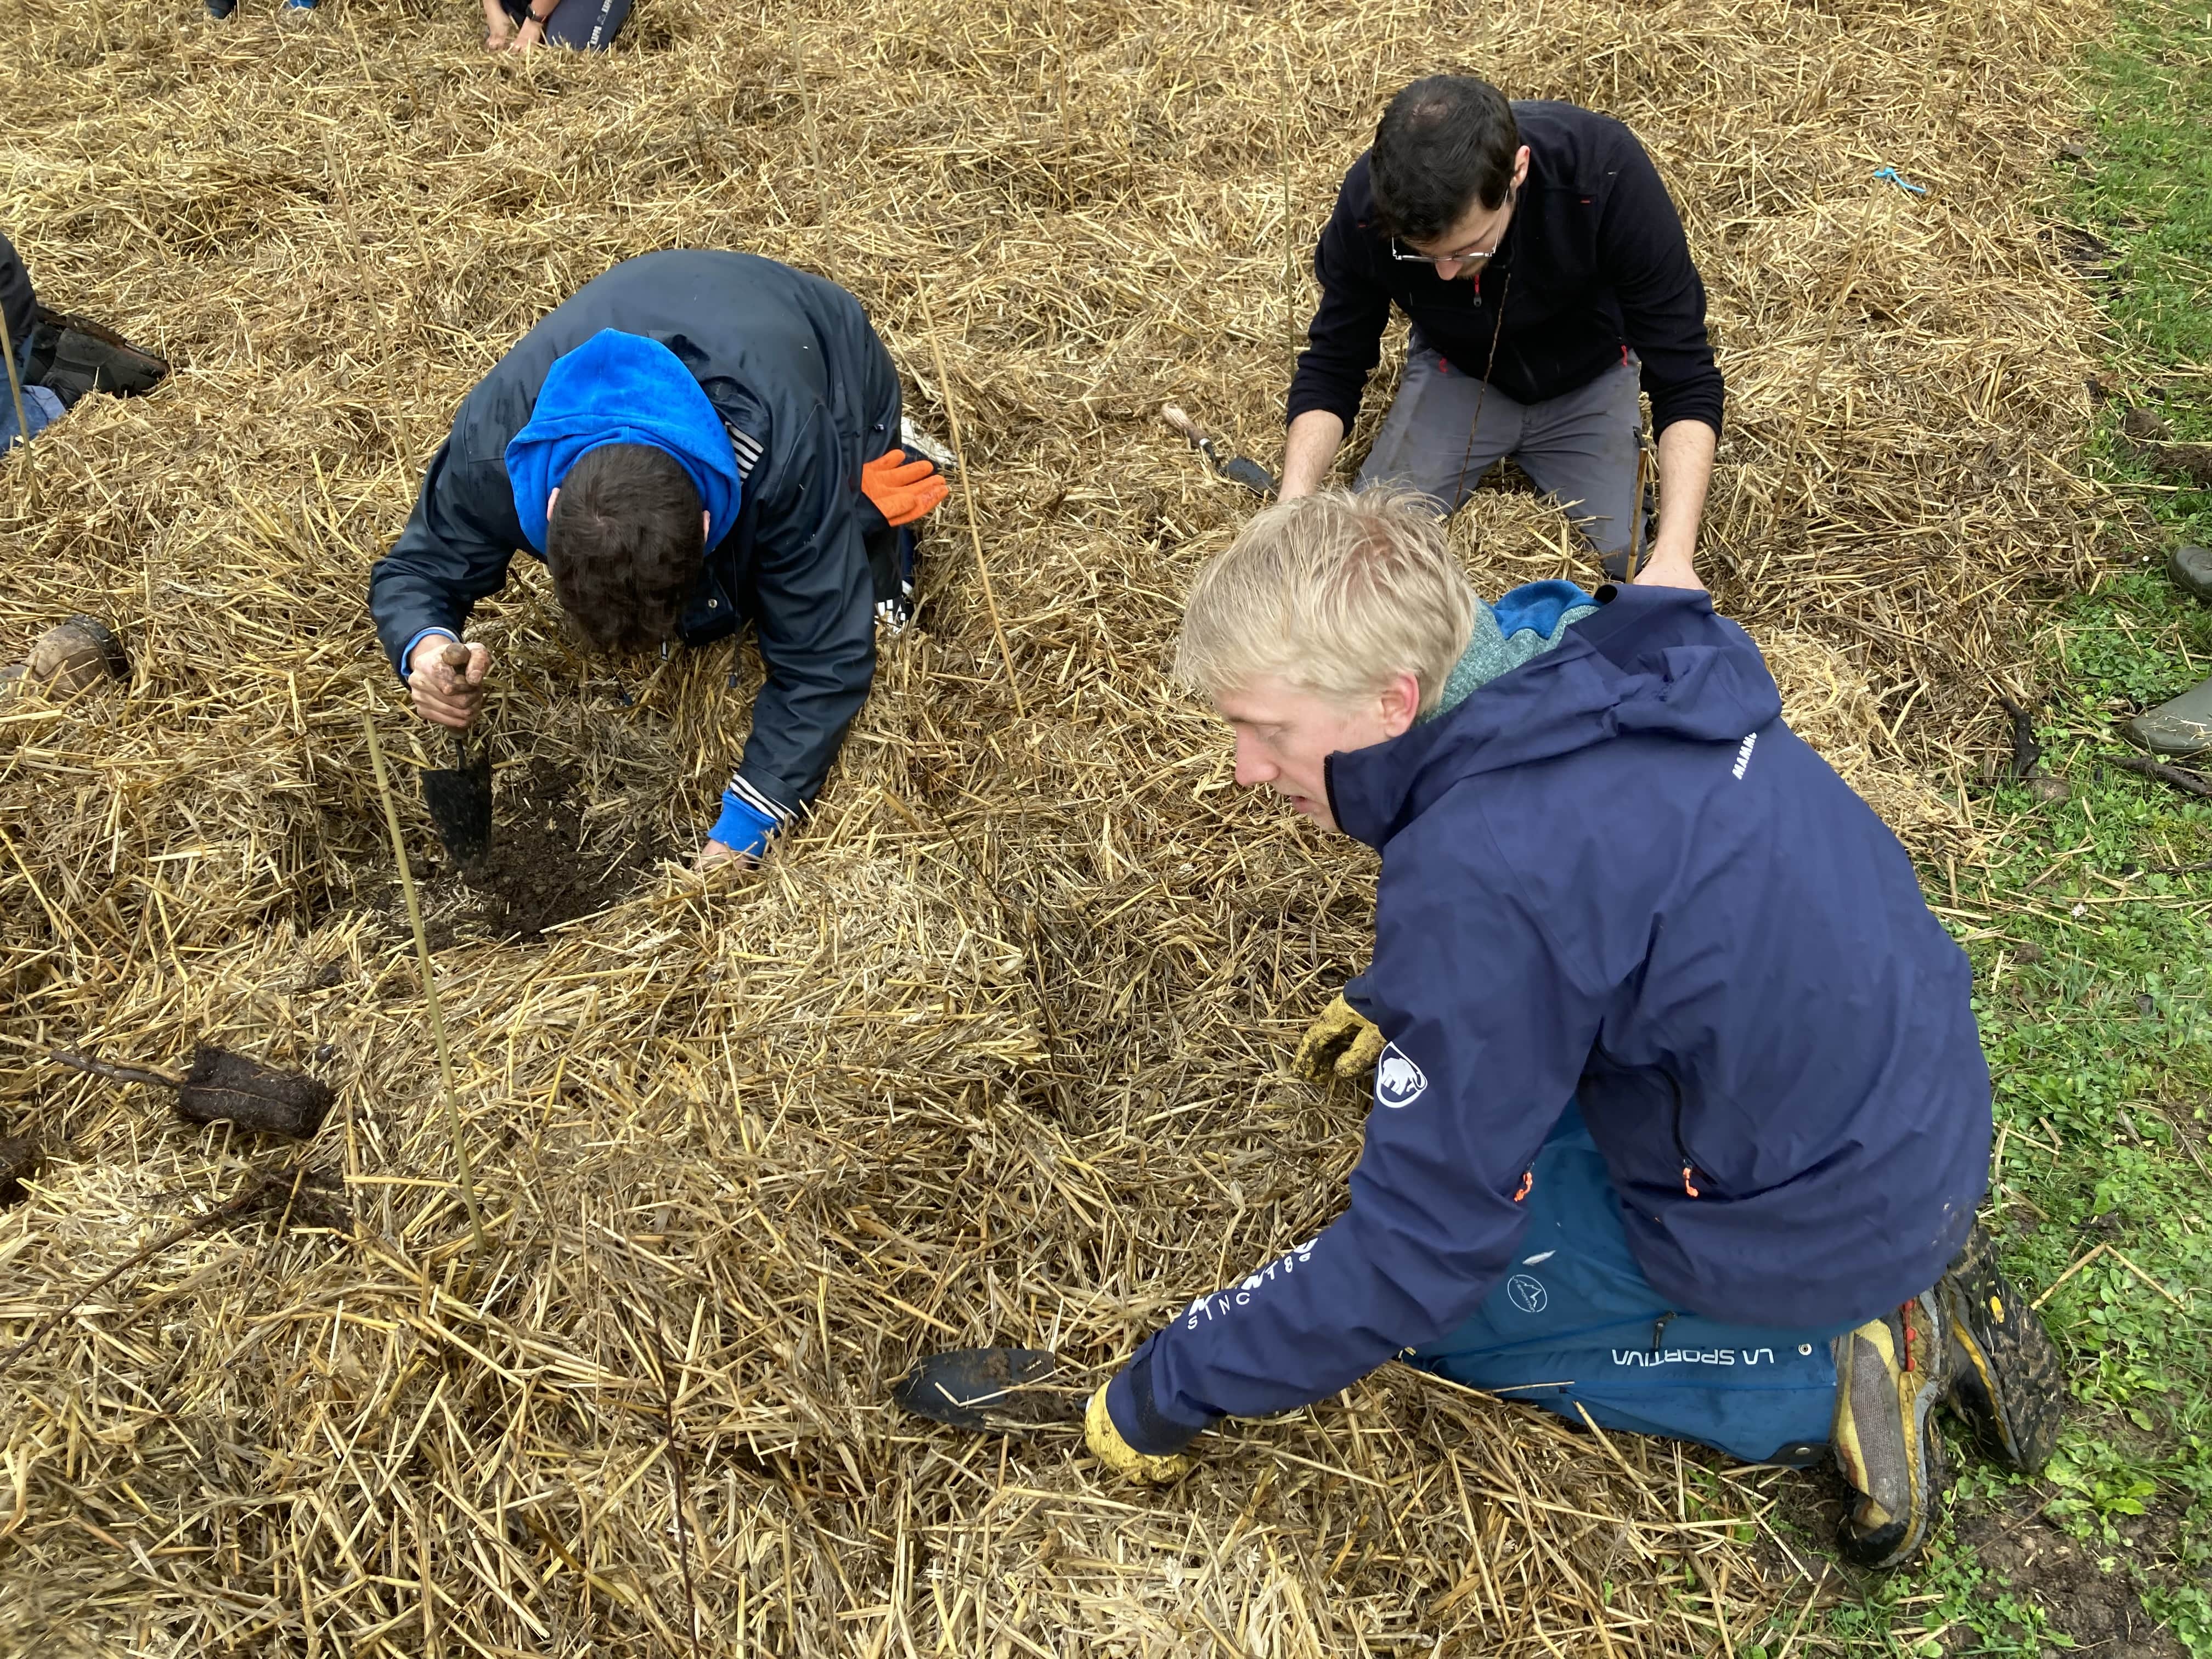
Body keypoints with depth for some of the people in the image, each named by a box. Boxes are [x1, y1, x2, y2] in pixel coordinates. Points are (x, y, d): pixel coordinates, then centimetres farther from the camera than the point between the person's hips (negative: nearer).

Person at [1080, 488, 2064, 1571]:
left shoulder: (1485, 885, -31)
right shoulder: (1595, 659, -6)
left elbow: (1412, 1261, -23)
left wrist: (1166, 1390, -11)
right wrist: (1413, 1011, 19)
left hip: (1817, 1217, -8)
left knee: (1414, 1306, 6)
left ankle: (1818, 1377, 1)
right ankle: (1897, 1286, 15)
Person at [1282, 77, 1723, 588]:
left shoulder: (1603, 172, -37)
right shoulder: (1368, 202, -31)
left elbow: (1684, 373, -32)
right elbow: (1332, 364, -17)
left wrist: (1674, 555, -44)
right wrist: (1294, 502, -36)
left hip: (1588, 378, -1)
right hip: (1456, 372, 1)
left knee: (1633, 560, -12)